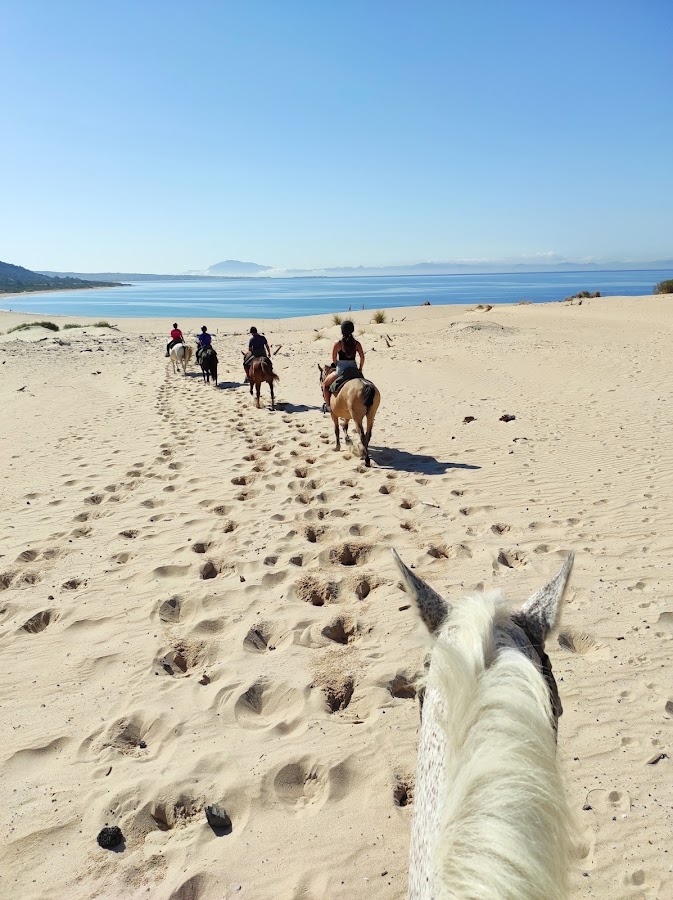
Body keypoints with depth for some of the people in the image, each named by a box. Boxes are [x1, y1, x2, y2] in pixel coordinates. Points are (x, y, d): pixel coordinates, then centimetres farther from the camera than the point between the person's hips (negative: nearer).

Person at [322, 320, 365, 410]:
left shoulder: (338, 344, -9)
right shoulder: (357, 344, 0)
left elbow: (334, 359, -2)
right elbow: (362, 357, 0)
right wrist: (360, 369, 12)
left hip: (340, 371, -3)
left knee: (325, 384, 20)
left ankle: (327, 405, 15)